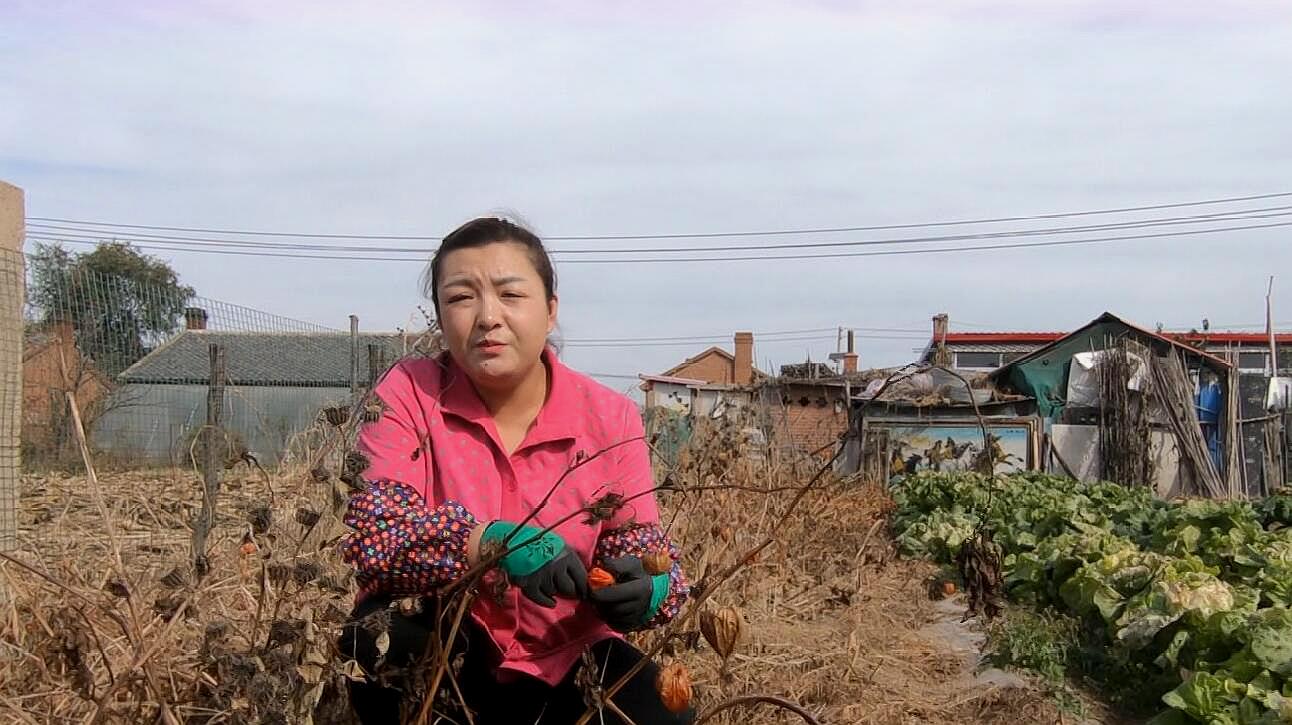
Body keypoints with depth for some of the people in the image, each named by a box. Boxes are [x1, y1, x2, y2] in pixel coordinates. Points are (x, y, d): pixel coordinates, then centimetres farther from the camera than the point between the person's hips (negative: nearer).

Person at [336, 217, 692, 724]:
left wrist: (645, 591, -31)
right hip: (439, 648, -1)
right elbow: (369, 529, -24)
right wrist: (491, 542, -40)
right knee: (384, 633, -33)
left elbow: (644, 548, -5)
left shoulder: (611, 419, -6)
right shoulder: (410, 394, -11)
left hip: (563, 660, 2)